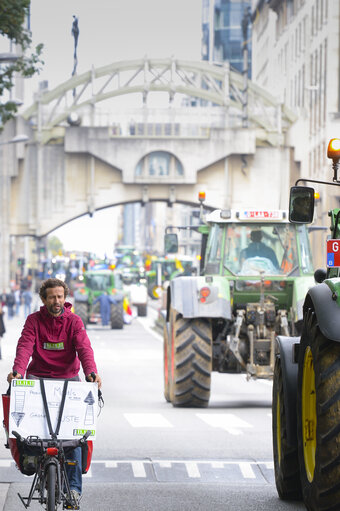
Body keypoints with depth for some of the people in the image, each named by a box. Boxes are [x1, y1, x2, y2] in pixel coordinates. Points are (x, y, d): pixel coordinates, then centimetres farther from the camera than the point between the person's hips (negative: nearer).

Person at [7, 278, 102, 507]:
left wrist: (91, 373, -34)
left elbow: (84, 348, -15)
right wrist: (18, 371, -34)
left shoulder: (74, 322, -1)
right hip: (38, 378, 1)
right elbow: (25, 346, -14)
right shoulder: (34, 320, -1)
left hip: (68, 378, -1)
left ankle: (74, 485, -8)